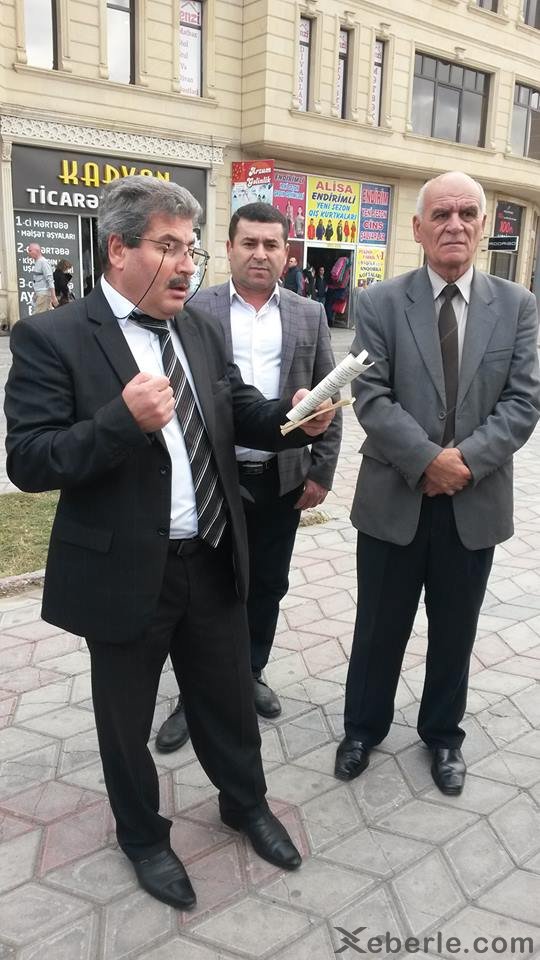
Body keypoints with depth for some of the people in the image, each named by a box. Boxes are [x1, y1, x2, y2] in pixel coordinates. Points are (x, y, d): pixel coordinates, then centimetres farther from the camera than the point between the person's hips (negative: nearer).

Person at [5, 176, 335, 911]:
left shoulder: (201, 330, 4)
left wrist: (294, 415, -14)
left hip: (214, 562, 5)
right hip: (125, 575, -4)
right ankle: (143, 836, 46)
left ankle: (246, 804, 51)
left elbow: (240, 416, 7)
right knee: (126, 721, 18)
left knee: (229, 700, 23)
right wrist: (124, 420, -32)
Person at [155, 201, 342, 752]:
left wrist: (322, 472, 2)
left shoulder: (309, 316, 4)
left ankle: (250, 674, 38)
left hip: (283, 479, 3)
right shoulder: (195, 311, -4)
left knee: (266, 586, 16)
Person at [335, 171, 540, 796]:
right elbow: (371, 397, -11)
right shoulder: (379, 303, -3)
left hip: (476, 503, 2)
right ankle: (363, 727, 38)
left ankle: (443, 735, 41)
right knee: (379, 627, 14)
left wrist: (467, 458, -18)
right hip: (394, 498, -1)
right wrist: (428, 459, -20)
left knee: (454, 632, 17)